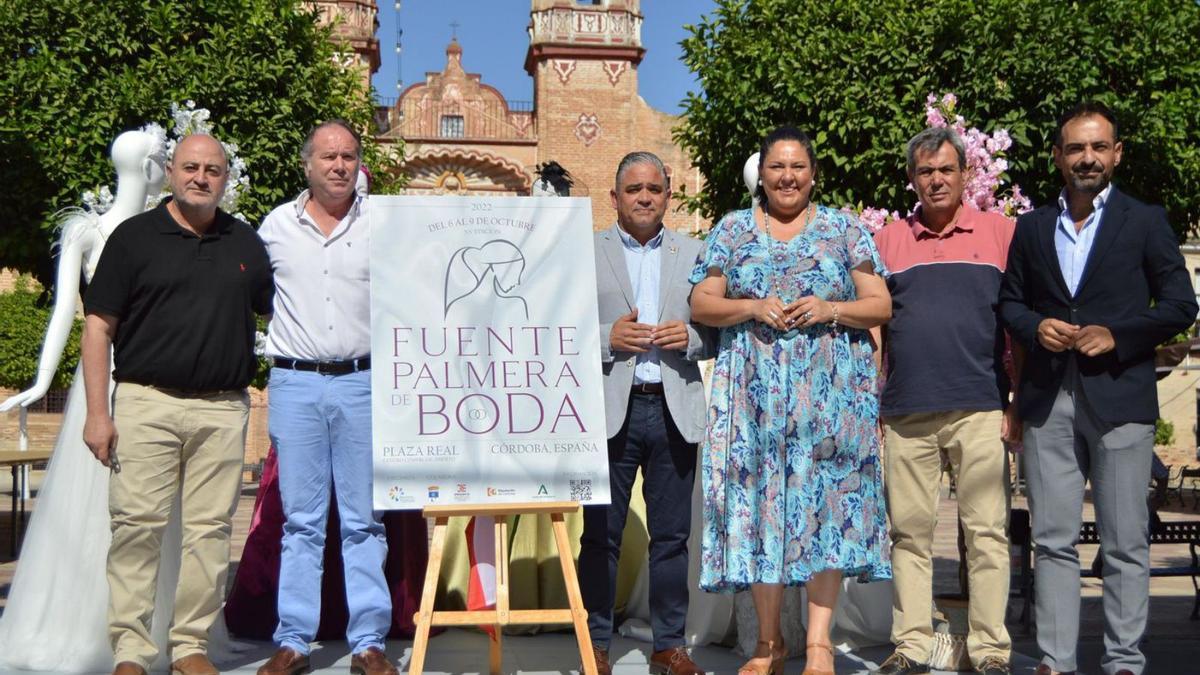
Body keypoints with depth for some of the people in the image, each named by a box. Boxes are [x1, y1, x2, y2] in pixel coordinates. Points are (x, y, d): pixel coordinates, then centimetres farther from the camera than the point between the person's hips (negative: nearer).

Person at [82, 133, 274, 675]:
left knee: (210, 529, 4)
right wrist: (98, 411, -6)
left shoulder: (246, 243, 13)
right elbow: (98, 326, 2)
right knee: (137, 525, -3)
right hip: (146, 403, -2)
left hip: (223, 408, 2)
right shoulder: (134, 236, 5)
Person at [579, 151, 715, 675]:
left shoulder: (695, 254, 13)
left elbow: (717, 330, 12)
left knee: (671, 534, 7)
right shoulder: (586, 253, 7)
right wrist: (608, 337, -13)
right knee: (601, 534, 4)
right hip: (610, 409, -2)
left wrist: (691, 337, -9)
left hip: (674, 409, 2)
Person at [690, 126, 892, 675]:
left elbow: (881, 305, 5)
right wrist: (751, 308, -11)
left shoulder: (844, 230, 9)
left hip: (830, 393, -1)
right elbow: (701, 305, 6)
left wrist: (832, 309, -12)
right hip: (755, 396, 1)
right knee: (758, 503, 1)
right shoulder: (732, 229, 11)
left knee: (825, 504, -5)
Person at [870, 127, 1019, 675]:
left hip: (979, 409, -2)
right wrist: (867, 402, 7)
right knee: (910, 532, 5)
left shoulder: (999, 232, 7)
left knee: (986, 532, 0)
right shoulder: (888, 240, 12)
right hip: (905, 411, 2)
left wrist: (1019, 402, -1)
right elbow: (874, 326, 14)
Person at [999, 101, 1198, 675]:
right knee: (1053, 539, 4)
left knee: (1126, 541, 2)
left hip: (1119, 396, -2)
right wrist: (1034, 327, -4)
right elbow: (1009, 300, 17)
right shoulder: (1032, 226, 15)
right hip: (1047, 398, 3)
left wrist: (1117, 336, -10)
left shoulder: (1145, 222, 7)